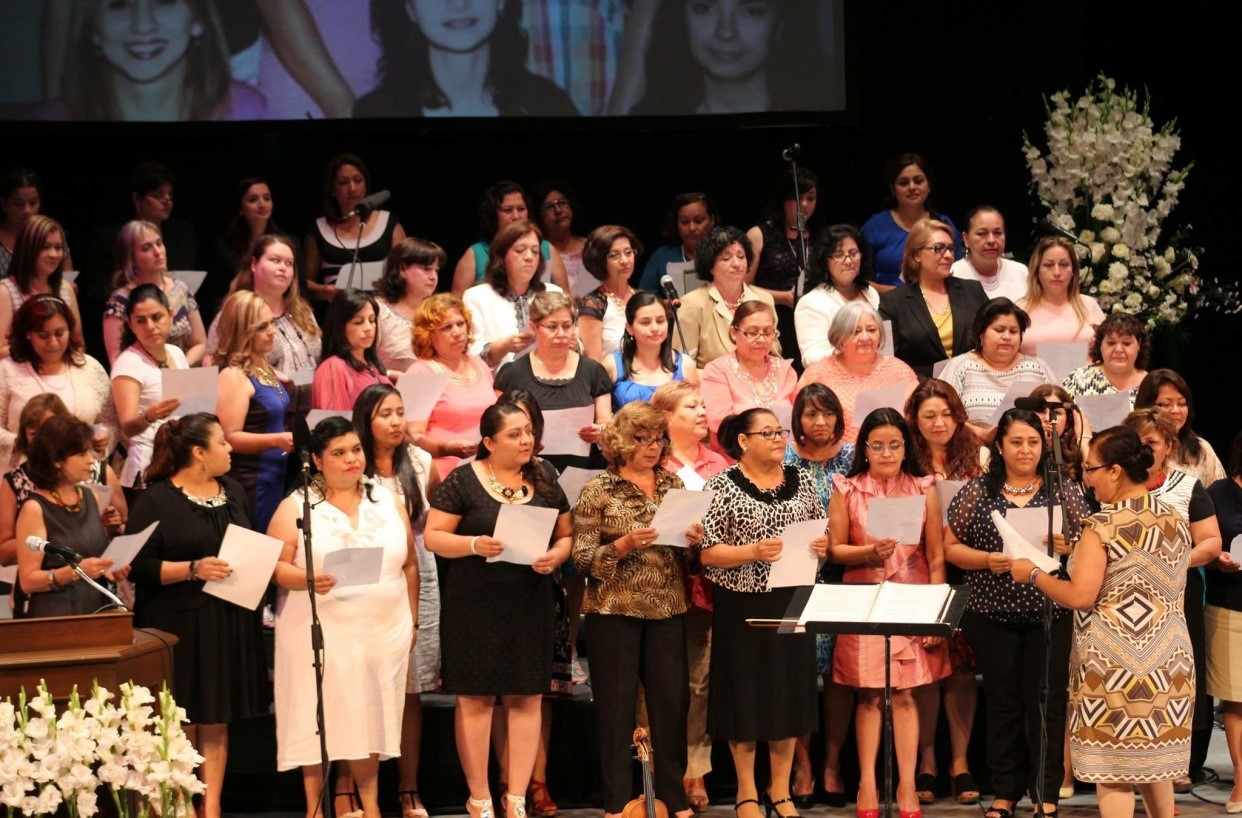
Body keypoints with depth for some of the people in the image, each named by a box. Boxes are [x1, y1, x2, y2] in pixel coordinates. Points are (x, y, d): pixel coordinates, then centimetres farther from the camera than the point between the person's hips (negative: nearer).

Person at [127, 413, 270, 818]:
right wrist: (192, 570, -22)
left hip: (228, 626, 5)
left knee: (216, 723, 6)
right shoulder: (156, 500, -7)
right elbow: (139, 566, -12)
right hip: (178, 626, -5)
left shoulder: (233, 492, 12)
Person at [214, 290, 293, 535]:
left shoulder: (264, 368, 12)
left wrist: (292, 438, 12)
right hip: (251, 484, -9)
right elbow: (229, 437, -21)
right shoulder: (234, 376, -15)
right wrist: (277, 440, -27)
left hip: (277, 478, 9)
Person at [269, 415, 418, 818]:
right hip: (319, 635, -3)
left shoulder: (388, 502, 10)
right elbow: (274, 567, -6)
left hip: (383, 634, 3)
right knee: (318, 717, -2)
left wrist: (412, 622, 11)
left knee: (369, 717, 5)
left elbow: (409, 565, 14)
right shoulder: (297, 506, -1)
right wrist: (308, 580, -25)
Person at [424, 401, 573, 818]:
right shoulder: (463, 480, -4)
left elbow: (565, 534, 14)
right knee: (475, 699, 0)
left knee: (527, 699, 4)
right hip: (475, 607, -4)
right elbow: (434, 536, -5)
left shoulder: (544, 481, 9)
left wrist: (556, 555, -8)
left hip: (530, 607, 4)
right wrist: (475, 545, -21)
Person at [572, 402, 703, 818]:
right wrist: (625, 545, -20)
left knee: (672, 698, 4)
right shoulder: (598, 490, -2)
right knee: (616, 703, 1)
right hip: (614, 610, -4)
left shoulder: (673, 483, 10)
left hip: (667, 610, 4)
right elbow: (582, 558, -7)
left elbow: (686, 555, 16)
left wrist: (693, 541, -6)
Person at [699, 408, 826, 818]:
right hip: (743, 606, -4)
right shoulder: (723, 486, -6)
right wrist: (753, 552, -23)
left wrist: (822, 545, -5)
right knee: (746, 694, 3)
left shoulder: (801, 480, 8)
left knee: (790, 692, 8)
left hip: (793, 601, 4)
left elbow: (821, 534, 17)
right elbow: (707, 553, -10)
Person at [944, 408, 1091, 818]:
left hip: (1050, 613, -1)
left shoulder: (1065, 491, 3)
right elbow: (950, 547, 3)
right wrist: (987, 560, -14)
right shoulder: (976, 492, 2)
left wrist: (1067, 548, -16)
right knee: (1003, 703, 8)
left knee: (1046, 703, 1)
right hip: (992, 615, 1)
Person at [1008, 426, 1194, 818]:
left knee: (1113, 767, 1)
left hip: (1115, 659, -7)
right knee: (1155, 759, 18)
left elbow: (1079, 596, -19)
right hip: (1168, 657, 7)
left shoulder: (1103, 526, -14)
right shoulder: (1174, 521, 8)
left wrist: (1033, 575, -3)